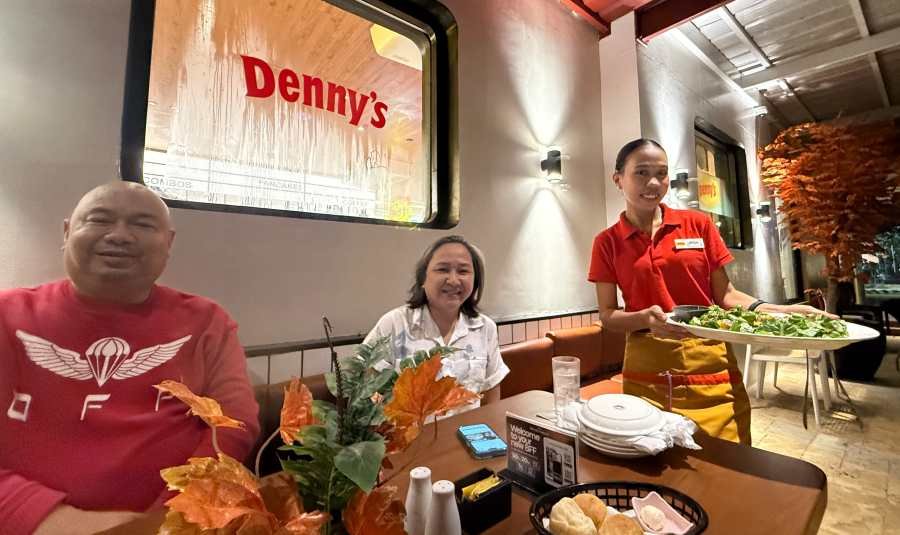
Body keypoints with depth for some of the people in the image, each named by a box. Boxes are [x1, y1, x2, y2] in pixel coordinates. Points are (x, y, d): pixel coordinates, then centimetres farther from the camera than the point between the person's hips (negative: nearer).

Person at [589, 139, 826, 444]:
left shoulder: (698, 225, 4)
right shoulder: (607, 242, 1)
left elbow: (725, 295, 7)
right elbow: (607, 316, -1)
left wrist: (777, 311, -10)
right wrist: (646, 318, -19)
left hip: (712, 369, 2)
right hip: (648, 375, -1)